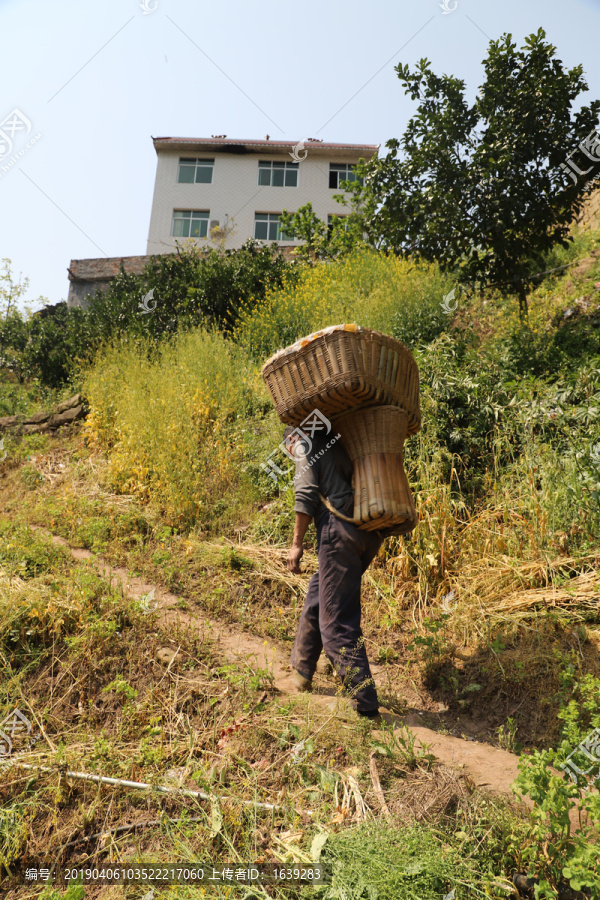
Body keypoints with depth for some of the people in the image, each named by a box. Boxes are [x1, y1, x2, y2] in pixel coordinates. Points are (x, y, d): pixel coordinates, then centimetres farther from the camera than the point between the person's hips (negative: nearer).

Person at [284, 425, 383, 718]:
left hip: (341, 529, -8)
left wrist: (296, 543, -5)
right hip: (372, 531, 9)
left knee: (337, 621, -2)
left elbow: (306, 495, -7)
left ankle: (365, 705, 1)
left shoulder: (304, 444, 8)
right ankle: (301, 668, 37)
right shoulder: (339, 446, 29)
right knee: (318, 593, 24)